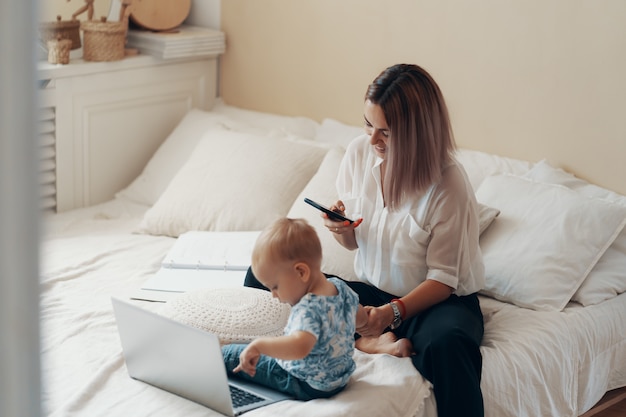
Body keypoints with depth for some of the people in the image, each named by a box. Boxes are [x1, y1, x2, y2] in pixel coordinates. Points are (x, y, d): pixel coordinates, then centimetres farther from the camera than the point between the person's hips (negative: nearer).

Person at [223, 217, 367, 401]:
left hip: (307, 386, -9)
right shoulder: (341, 287, -7)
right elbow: (361, 317, 12)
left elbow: (300, 347, -54)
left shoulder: (309, 309, -35)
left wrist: (258, 345, -44)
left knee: (229, 355, 4)